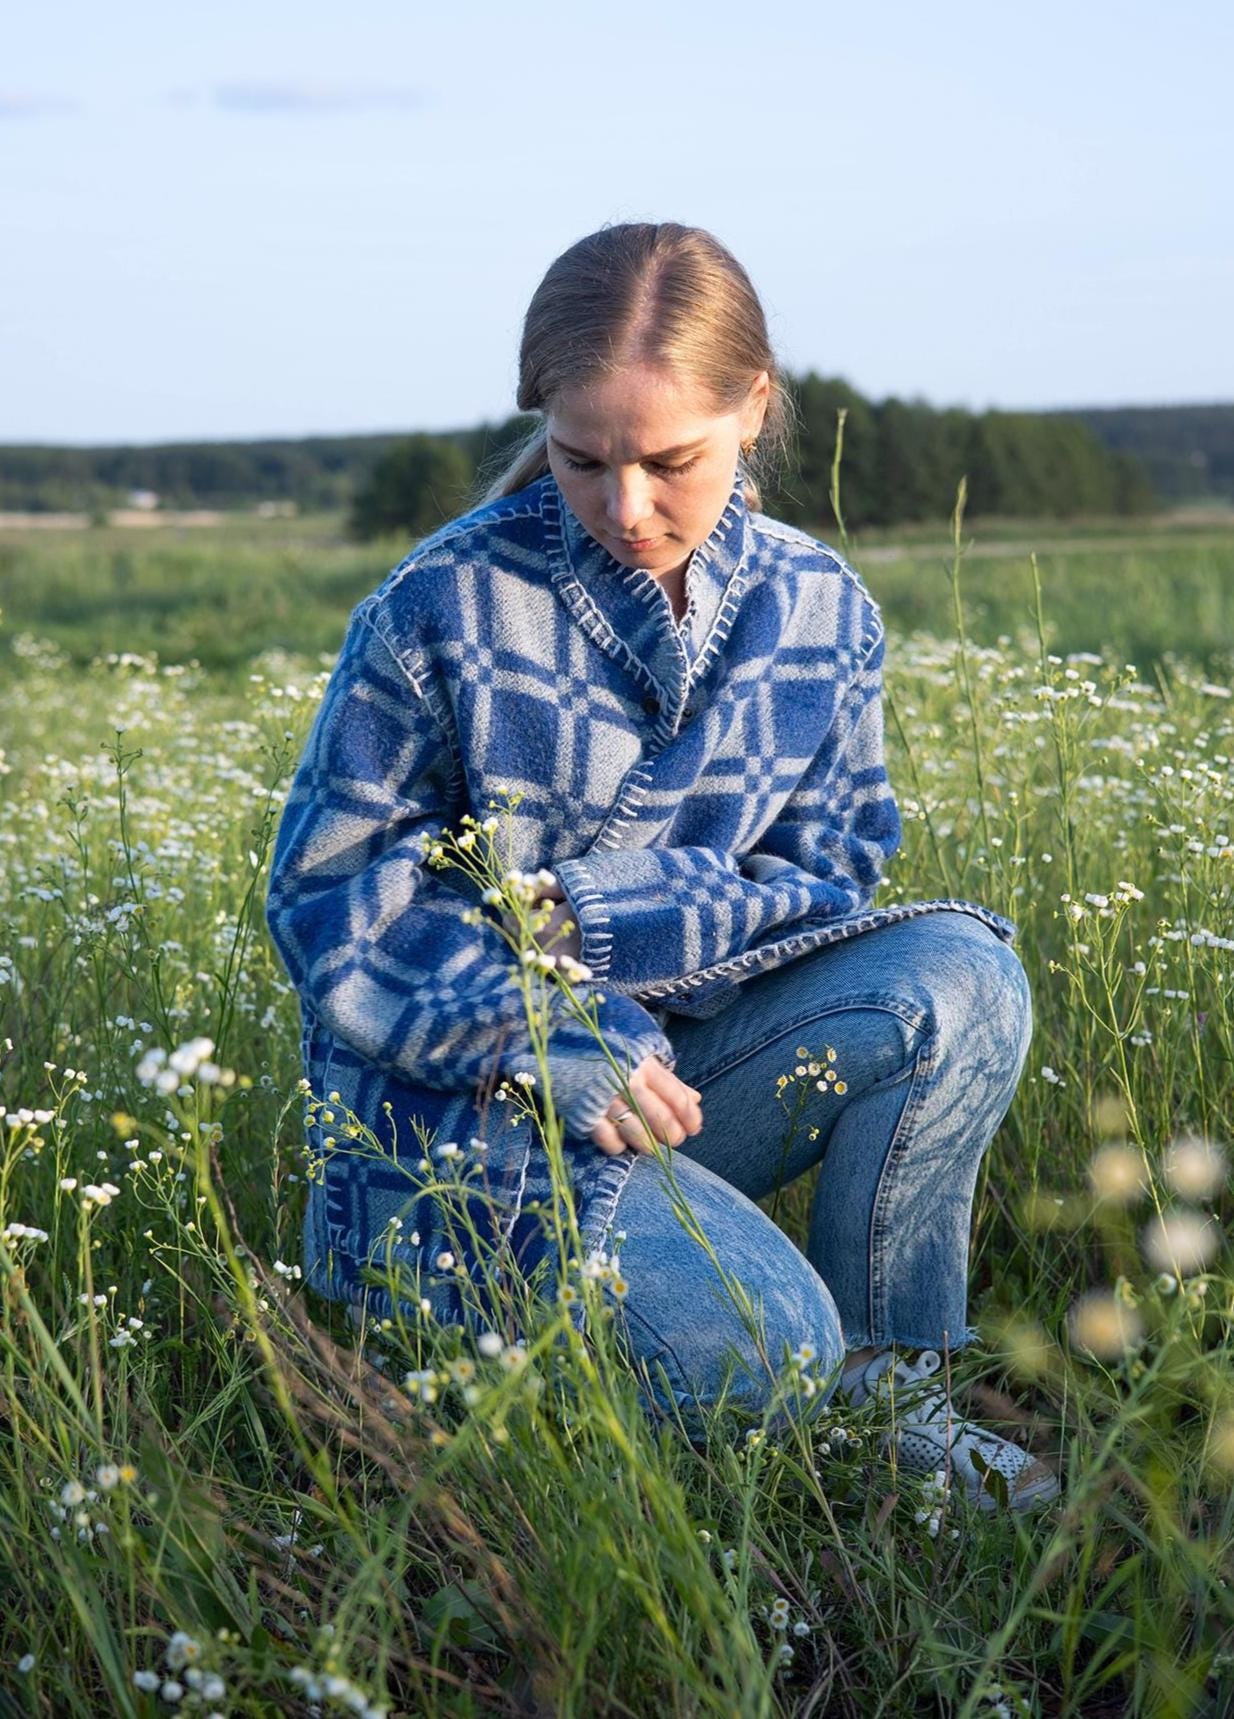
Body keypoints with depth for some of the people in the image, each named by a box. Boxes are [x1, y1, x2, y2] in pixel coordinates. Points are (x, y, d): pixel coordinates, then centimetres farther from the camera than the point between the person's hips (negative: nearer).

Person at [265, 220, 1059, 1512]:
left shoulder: (822, 615, 1)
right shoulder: (444, 609, -11)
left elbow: (821, 883, -1)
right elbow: (329, 897, -8)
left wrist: (596, 919, -19)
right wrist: (534, 1037, -24)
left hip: (674, 1063, 5)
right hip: (459, 1094, -4)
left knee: (959, 977, -21)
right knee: (759, 1346, -26)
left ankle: (879, 1387, -5)